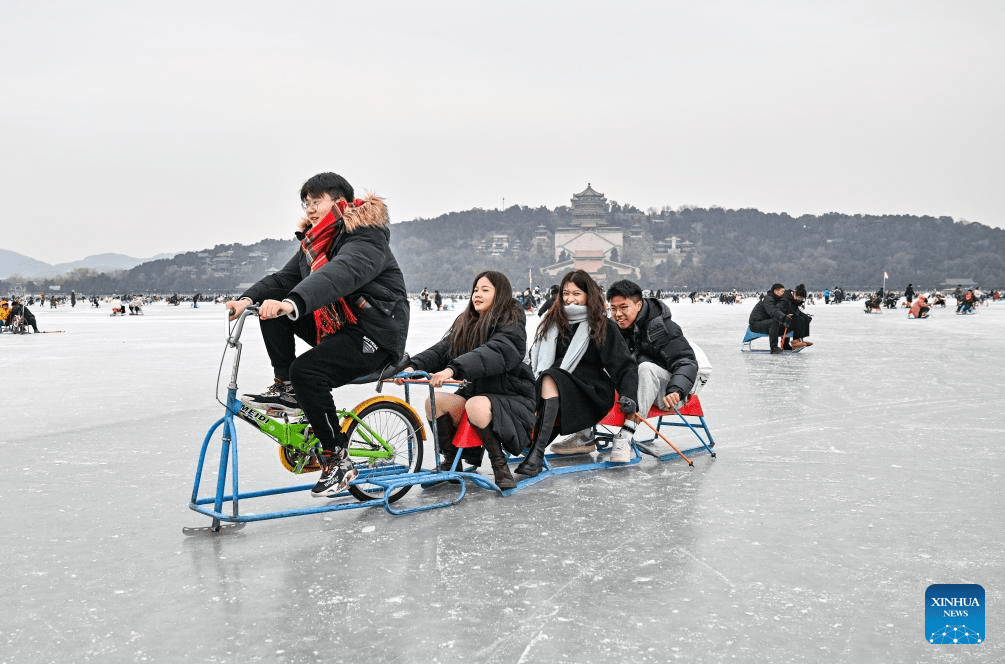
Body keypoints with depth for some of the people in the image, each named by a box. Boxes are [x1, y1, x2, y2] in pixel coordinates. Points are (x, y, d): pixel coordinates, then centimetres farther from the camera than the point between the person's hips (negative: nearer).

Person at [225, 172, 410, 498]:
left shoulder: (365, 239, -17)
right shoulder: (314, 244, 14)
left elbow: (340, 274, -37)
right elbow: (284, 278, 5)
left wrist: (291, 303, -53)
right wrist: (247, 298, -16)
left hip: (375, 336, -9)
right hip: (337, 327, 9)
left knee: (306, 370, -30)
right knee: (272, 310, 1)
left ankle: (338, 461, -18)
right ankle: (286, 390, 3)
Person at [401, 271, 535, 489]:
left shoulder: (511, 327, -9)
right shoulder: (465, 325, 15)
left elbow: (493, 353, -29)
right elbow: (441, 349, 1)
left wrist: (452, 369, -43)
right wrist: (413, 367, -19)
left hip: (513, 400, -6)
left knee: (477, 405, -36)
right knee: (434, 401, -17)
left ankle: (500, 466, -17)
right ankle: (450, 463, -1)